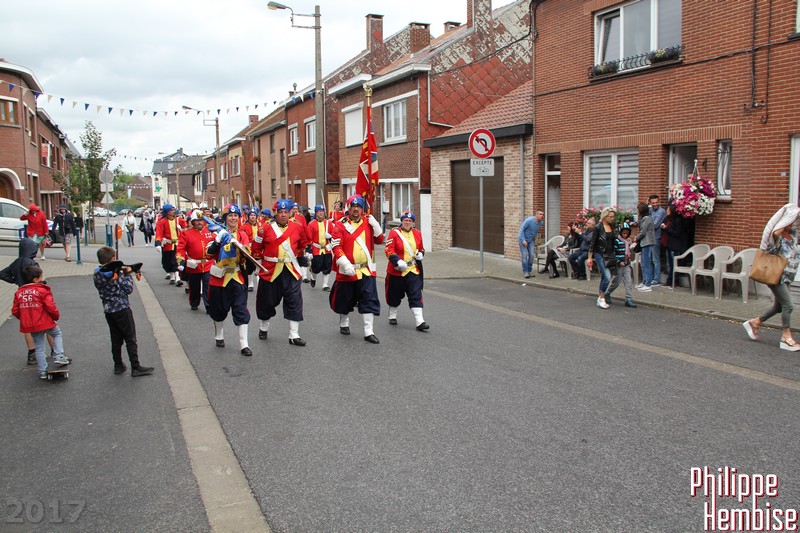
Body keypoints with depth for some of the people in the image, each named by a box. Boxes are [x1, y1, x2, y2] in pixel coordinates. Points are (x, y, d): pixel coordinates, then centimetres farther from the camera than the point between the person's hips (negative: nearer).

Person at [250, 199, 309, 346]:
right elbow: (257, 247, 4)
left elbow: (304, 244, 18)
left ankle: (294, 335, 4)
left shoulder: (297, 228, 2)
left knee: (294, 302, -2)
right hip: (270, 270, -1)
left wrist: (301, 256, 15)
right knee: (267, 300, 12)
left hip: (291, 270, 1)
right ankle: (263, 328, 36)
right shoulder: (266, 228, -4)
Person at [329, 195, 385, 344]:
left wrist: (375, 225, -8)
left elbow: (379, 240, 8)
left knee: (369, 300, -5)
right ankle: (344, 324, 39)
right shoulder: (340, 225, -6)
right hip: (347, 270, -2)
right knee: (345, 299, 14)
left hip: (366, 270, 2)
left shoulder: (369, 222, 6)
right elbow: (336, 247, -11)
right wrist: (345, 264, -20)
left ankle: (369, 332, 0)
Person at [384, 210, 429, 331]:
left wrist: (421, 254, -3)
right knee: (395, 295, 13)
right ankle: (392, 316, 35)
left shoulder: (417, 233, 7)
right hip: (397, 270, -2)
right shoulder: (394, 233, -7)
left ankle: (419, 322, -8)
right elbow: (388, 250, -13)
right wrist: (398, 261, -27)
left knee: (416, 296, -5)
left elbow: (421, 248, 20)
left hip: (413, 270, 3)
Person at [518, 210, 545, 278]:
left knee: (531, 255, -1)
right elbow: (521, 230, -21)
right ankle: (525, 272, -4)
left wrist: (534, 239, 15)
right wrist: (523, 240, -26)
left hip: (531, 240, 5)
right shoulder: (529, 220, -24)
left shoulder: (541, 222, -4)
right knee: (524, 256, -8)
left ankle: (529, 271, 9)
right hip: (523, 239, -5)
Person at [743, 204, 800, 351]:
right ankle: (786, 337, -2)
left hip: (786, 277, 9)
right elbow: (776, 233, -37)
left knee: (779, 306, 15)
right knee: (788, 305, -10)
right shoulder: (776, 235, -15)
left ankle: (754, 323, 29)